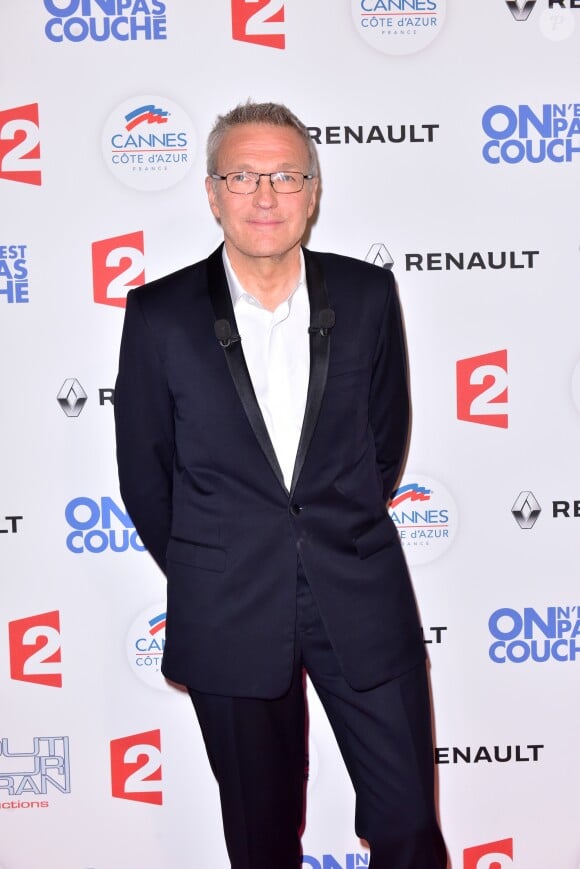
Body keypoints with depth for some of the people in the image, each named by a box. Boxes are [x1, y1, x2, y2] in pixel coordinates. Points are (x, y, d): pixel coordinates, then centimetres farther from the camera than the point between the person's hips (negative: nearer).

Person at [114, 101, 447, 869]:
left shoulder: (368, 296, -2)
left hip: (361, 600, 1)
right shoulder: (160, 315, -6)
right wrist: (202, 573, 10)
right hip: (228, 614, 0)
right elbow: (144, 474, 3)